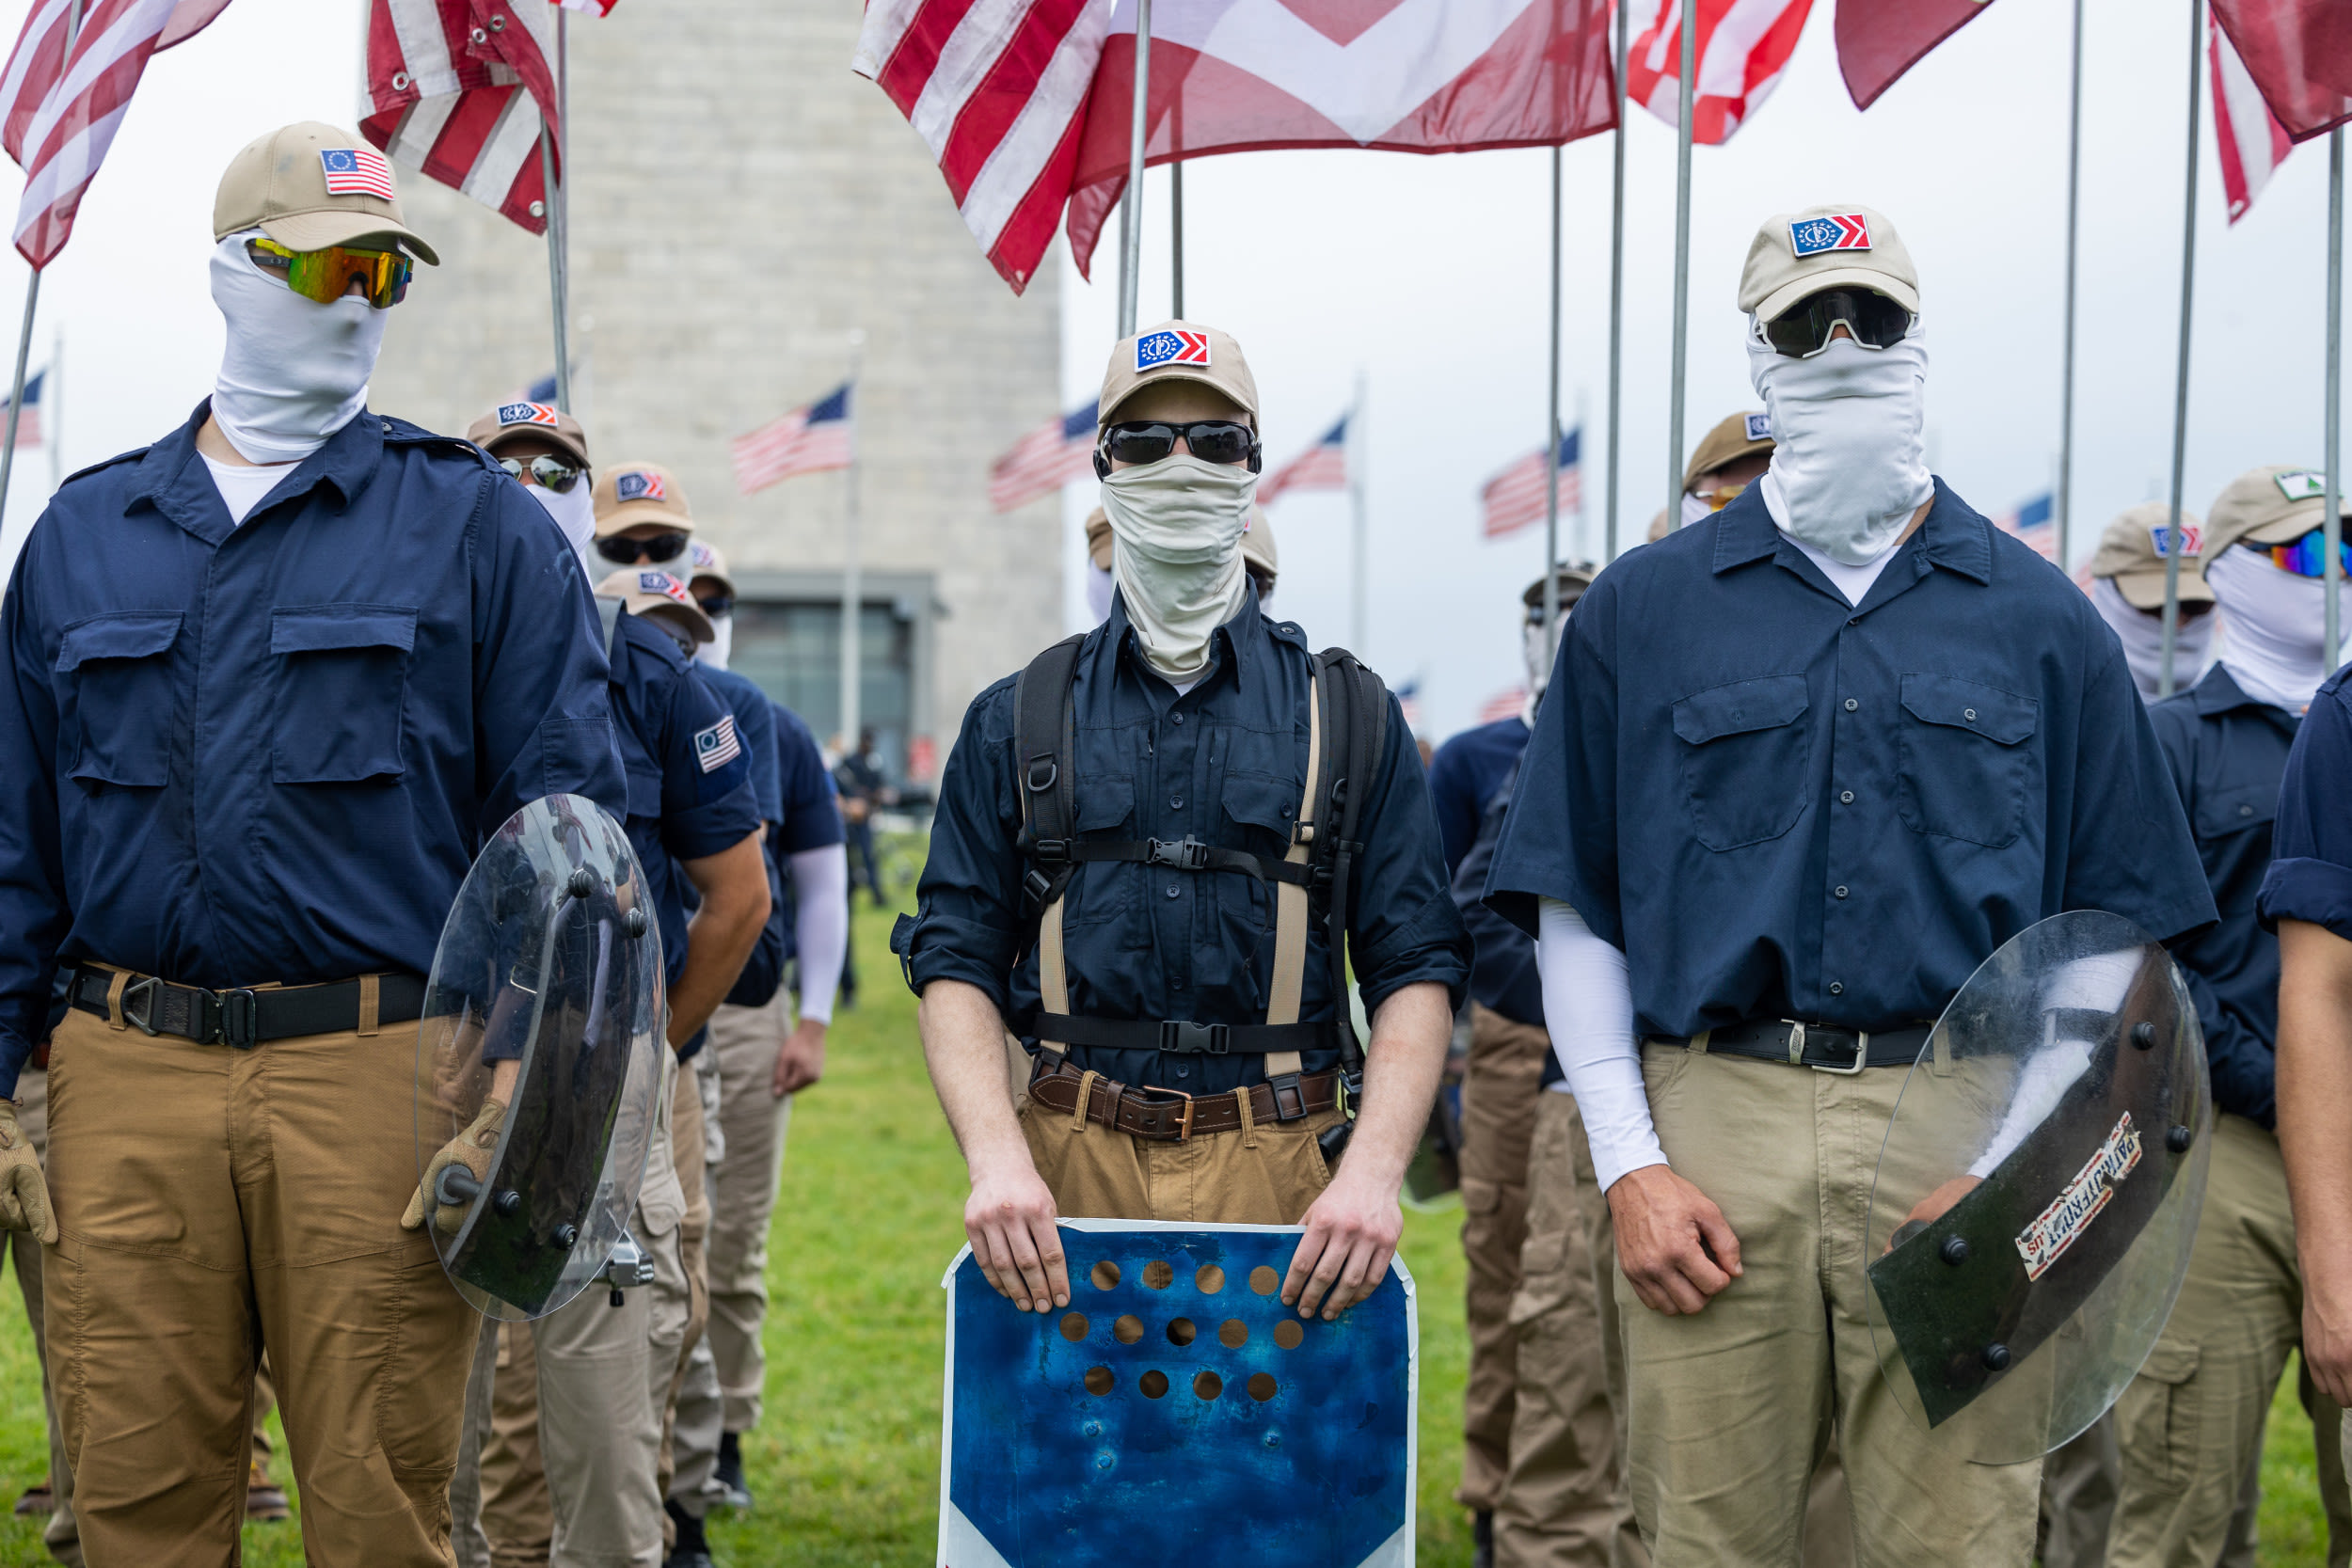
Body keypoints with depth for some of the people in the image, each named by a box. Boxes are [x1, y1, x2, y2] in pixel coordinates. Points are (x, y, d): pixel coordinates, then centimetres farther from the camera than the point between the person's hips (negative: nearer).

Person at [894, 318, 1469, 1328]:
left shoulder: (1350, 716, 10)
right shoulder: (1015, 723, 11)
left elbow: (1418, 968, 4)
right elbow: (956, 961, 5)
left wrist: (1374, 1170, -12)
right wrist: (997, 1160, -12)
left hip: (1280, 1178, 0)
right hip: (1070, 1164, 0)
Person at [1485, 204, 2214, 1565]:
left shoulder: (2042, 619, 9)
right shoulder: (1643, 610, 9)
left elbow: (2115, 929, 10)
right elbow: (1575, 911, 7)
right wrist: (1631, 1164, -2)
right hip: (1716, 1125, 0)